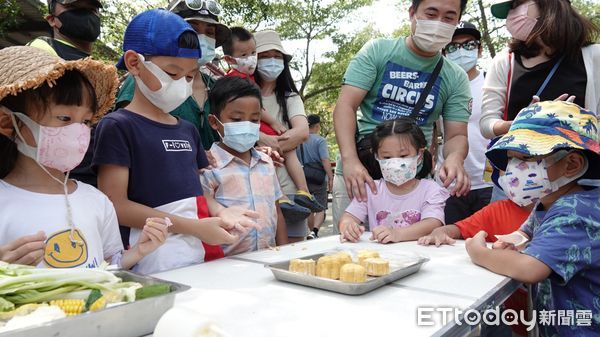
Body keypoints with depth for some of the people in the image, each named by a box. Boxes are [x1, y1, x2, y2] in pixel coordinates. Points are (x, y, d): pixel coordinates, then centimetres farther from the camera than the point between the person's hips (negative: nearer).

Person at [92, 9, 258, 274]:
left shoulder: (188, 130, 13)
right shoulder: (118, 126, -8)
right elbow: (116, 206, -14)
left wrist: (219, 211, -4)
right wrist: (195, 227, -17)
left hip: (197, 255, 6)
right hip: (151, 263, -6)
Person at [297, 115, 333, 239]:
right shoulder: (320, 140, -11)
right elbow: (325, 160, -17)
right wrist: (330, 177, -11)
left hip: (303, 180, 5)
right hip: (318, 179, -5)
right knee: (320, 208, 0)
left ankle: (312, 232, 25)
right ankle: (314, 232, -19)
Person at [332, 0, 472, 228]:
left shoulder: (456, 78, 5)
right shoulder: (377, 51, -2)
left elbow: (456, 135, 1)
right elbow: (346, 105, -10)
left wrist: (455, 157, -24)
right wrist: (350, 159, -26)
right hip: (358, 170, -1)